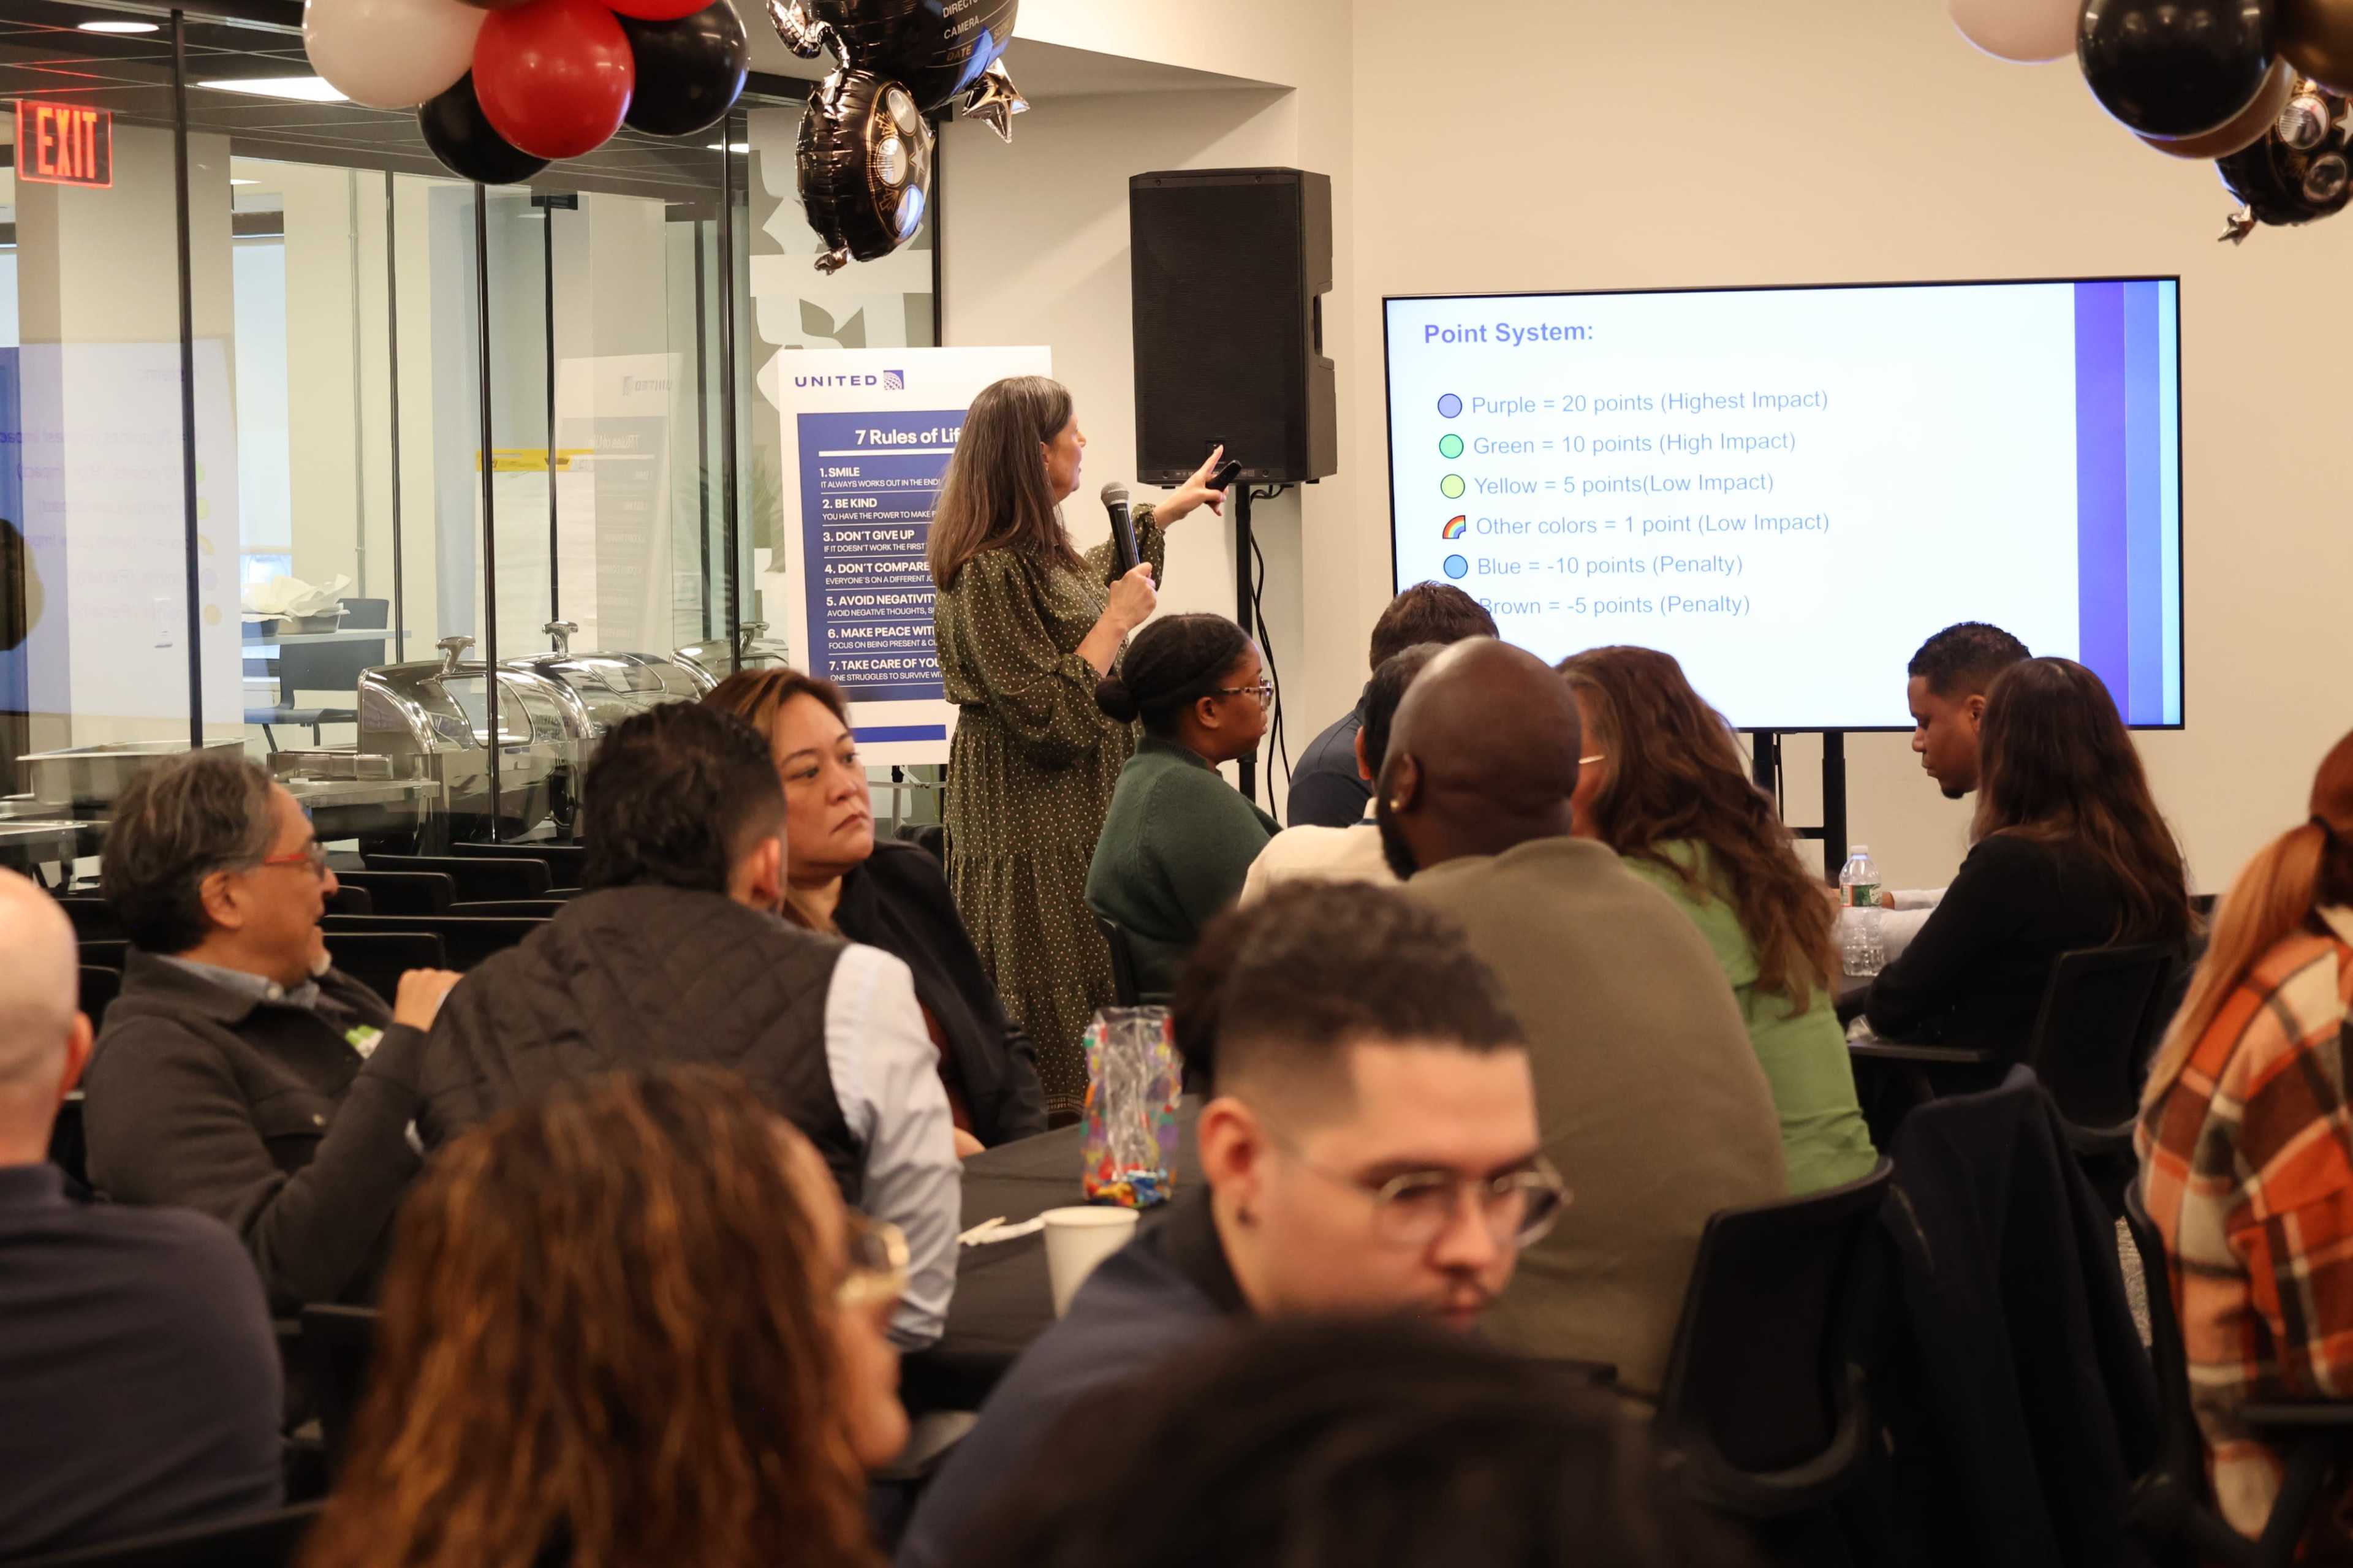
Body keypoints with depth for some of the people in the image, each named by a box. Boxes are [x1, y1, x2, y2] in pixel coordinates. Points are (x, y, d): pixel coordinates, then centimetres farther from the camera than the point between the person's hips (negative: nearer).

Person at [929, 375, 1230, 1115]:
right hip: (1035, 850, -10)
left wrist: (1162, 514, 44)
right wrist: (1117, 621, -15)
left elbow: (1083, 583, 37)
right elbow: (1055, 721, -23)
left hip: (1077, 827, 10)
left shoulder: (1038, 555, 11)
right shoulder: (992, 575, -20)